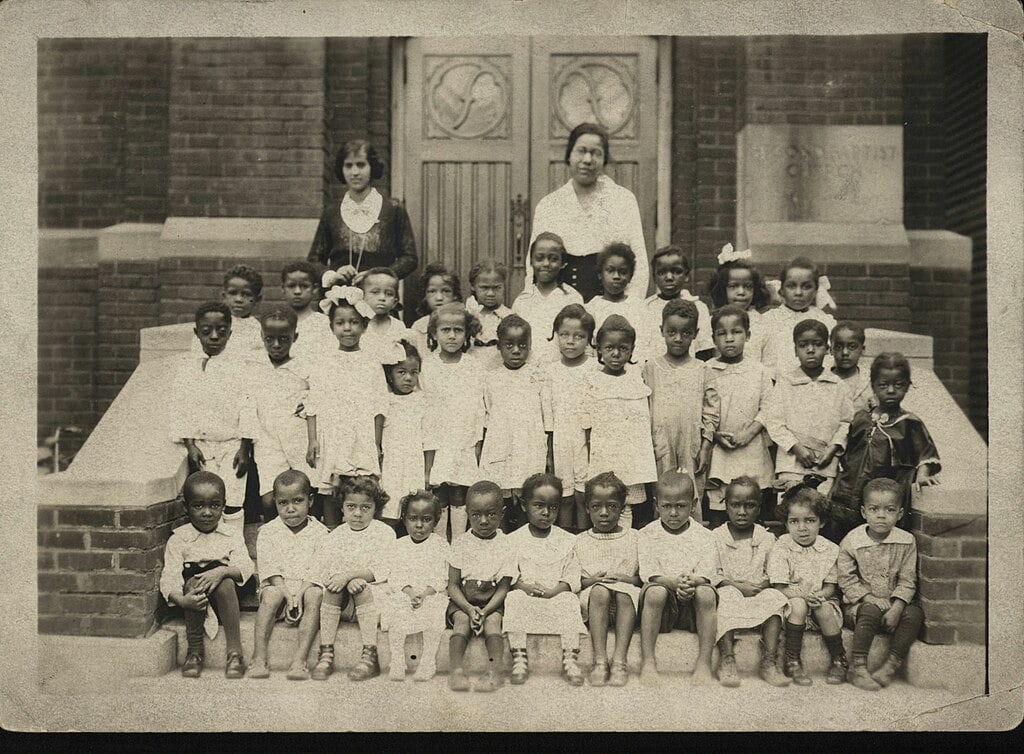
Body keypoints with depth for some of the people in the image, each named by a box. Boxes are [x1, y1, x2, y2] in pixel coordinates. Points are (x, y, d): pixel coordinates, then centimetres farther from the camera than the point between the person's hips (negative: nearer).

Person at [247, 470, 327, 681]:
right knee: (271, 595, -33)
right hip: (278, 586, 0)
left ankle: (299, 660, -38)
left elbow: (318, 569, -4)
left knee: (315, 595, -33)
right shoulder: (267, 532, 6)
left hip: (307, 586, 0)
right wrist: (286, 592, -18)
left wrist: (300, 593, -19)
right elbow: (269, 567, -4)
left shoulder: (319, 532, 5)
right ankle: (259, 658, -34)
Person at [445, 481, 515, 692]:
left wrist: (485, 611, -18)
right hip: (462, 602, 1)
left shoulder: (506, 544, 1)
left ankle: (494, 670, -39)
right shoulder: (460, 544, 4)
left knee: (493, 621, -29)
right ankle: (456, 670, -38)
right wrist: (470, 609, -18)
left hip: (493, 601, 0)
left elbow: (504, 587, -2)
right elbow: (453, 585, 1)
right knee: (462, 620, -28)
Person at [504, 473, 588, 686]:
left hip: (557, 595, 0)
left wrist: (553, 591, -17)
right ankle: (519, 658, -31)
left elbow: (573, 577, 1)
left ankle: (570, 659, -31)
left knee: (569, 601, -31)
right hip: (524, 595, 0)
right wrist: (524, 587, -18)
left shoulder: (567, 540, 9)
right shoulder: (513, 540, 9)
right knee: (513, 599, -31)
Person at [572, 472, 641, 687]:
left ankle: (619, 660, -41)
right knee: (600, 591, -34)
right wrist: (591, 580, -9)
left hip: (627, 591, 0)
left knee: (624, 592, -35)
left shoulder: (634, 538, 14)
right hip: (591, 599, 0)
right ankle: (599, 660, -40)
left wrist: (627, 579, -9)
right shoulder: (580, 541, 15)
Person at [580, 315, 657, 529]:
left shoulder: (637, 379, 7)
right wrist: (589, 463, -3)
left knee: (627, 510, 7)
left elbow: (646, 423, 14)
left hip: (634, 461, 3)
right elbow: (588, 428, -1)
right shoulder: (593, 383, -3)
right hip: (604, 462, -3)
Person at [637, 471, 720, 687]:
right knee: (655, 592, -34)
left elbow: (707, 576, -5)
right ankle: (648, 663, -29)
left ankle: (704, 663, -25)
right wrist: (675, 583, -27)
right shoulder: (647, 535, 5)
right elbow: (651, 575, -7)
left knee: (706, 592, -31)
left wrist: (692, 583, -29)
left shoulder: (704, 536, 7)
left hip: (692, 606, 1)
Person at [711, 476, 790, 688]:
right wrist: (738, 586, -16)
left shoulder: (767, 538, 9)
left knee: (775, 597, -28)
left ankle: (769, 661, -31)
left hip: (759, 594, 2)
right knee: (727, 594, -34)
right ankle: (727, 659, -39)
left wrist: (763, 585, -15)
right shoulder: (716, 536, 3)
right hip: (729, 592, -2)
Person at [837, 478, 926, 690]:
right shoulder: (850, 542, -7)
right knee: (870, 611, -34)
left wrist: (896, 608, -17)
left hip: (893, 605, 3)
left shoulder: (906, 542, -2)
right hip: (859, 604, -3)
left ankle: (891, 665, -17)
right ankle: (858, 668, -26)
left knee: (915, 614, -25)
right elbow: (847, 581, -6)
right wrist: (875, 601, -17)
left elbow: (907, 581, -2)